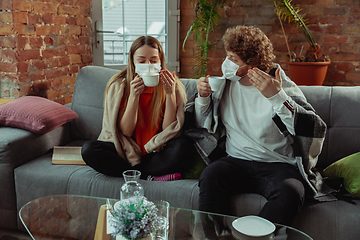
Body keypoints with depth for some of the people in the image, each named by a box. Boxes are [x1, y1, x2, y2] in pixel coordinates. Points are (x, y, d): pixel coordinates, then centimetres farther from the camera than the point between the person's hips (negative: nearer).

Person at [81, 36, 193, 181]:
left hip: (157, 151, 0)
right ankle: (147, 176, -20)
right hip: (127, 151, 1)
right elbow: (126, 131, -11)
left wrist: (170, 94, -21)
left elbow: (169, 131, -11)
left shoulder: (173, 86, -5)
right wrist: (134, 96, -24)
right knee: (89, 149, -25)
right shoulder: (118, 86, -7)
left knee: (183, 146, -30)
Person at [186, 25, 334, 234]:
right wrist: (203, 97, -2)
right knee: (210, 176, -29)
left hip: (277, 166, -2)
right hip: (235, 161, 3)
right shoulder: (226, 84, 9)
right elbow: (203, 127, 17)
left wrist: (277, 97, -25)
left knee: (290, 193, -34)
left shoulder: (283, 87, -4)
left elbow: (317, 130, -17)